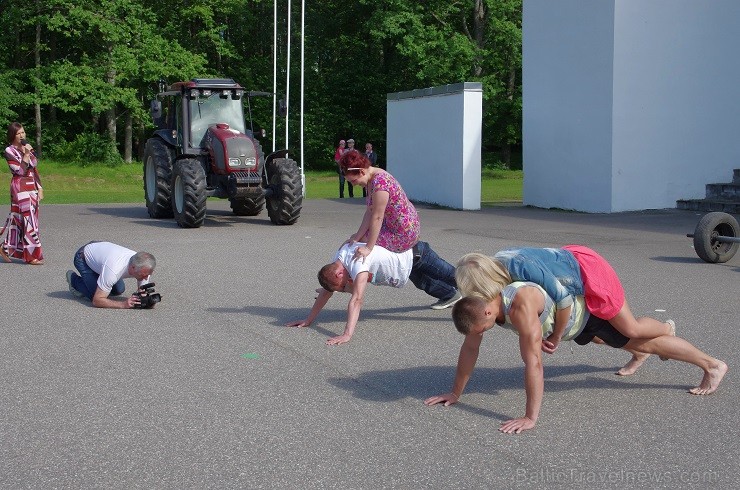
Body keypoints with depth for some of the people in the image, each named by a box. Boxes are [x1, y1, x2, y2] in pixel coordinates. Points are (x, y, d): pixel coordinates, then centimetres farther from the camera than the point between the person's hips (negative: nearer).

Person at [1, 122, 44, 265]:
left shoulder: (27, 147, 13)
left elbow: (35, 169, 15)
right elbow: (20, 171, -14)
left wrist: (39, 187, 11)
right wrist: (26, 154, -18)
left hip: (32, 187, 7)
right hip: (20, 187, -7)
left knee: (17, 219, 10)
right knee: (27, 218, -7)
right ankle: (32, 255, -3)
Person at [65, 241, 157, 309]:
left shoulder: (144, 268, -26)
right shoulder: (114, 270, -45)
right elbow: (96, 301, -37)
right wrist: (123, 304, -47)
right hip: (83, 257, -6)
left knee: (119, 290, 3)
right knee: (95, 294, -15)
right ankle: (74, 280, 11)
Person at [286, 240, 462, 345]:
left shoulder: (358, 263, -41)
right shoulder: (336, 263, -14)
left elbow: (357, 300, -50)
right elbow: (326, 292, -5)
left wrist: (347, 334, -56)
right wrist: (308, 320, -7)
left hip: (417, 255, -9)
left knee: (452, 276, 9)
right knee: (425, 286, 34)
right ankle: (450, 295, 63)